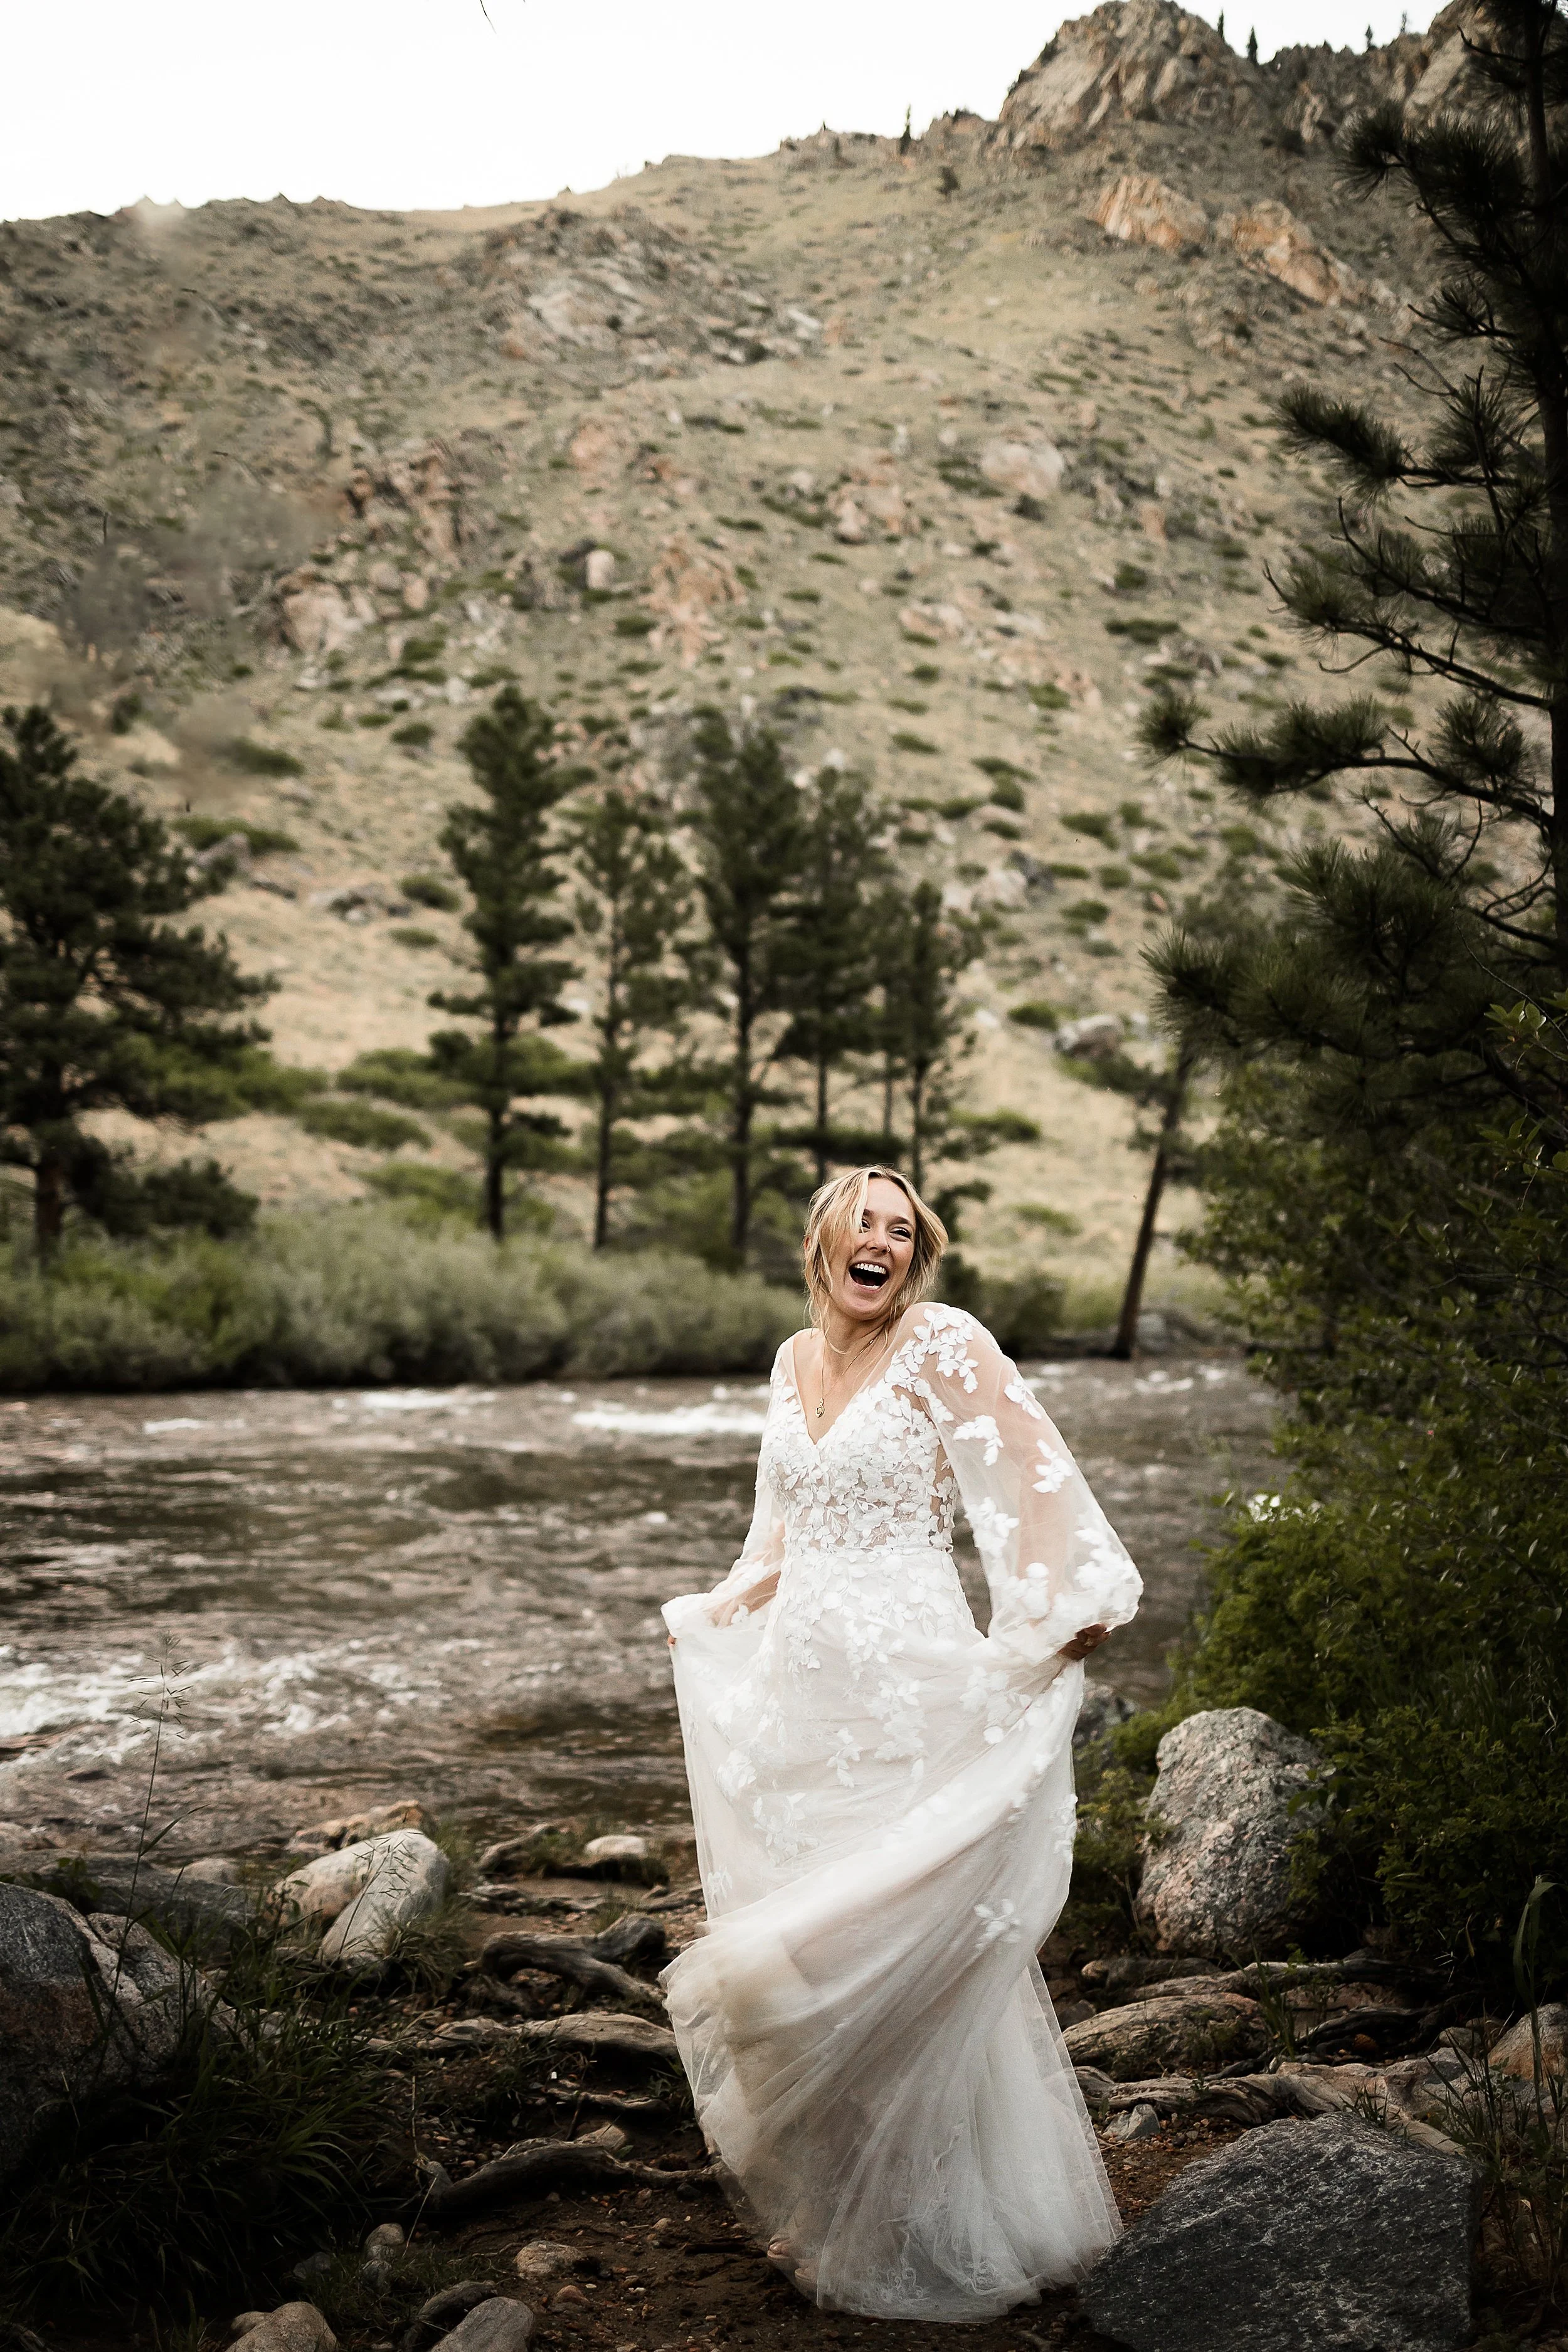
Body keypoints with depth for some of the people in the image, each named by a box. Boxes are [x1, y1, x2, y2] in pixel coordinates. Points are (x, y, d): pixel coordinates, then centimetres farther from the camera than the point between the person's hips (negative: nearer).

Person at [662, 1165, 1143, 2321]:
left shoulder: (947, 1346, -8)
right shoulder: (795, 1361, 12)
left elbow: (1034, 1479, -16)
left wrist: (1070, 1607, -27)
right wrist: (713, 1613, 29)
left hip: (908, 1684, -6)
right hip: (800, 1683, 7)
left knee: (899, 1946, -2)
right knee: (814, 1944, 13)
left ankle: (931, 2233, 15)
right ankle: (833, 2209, 30)